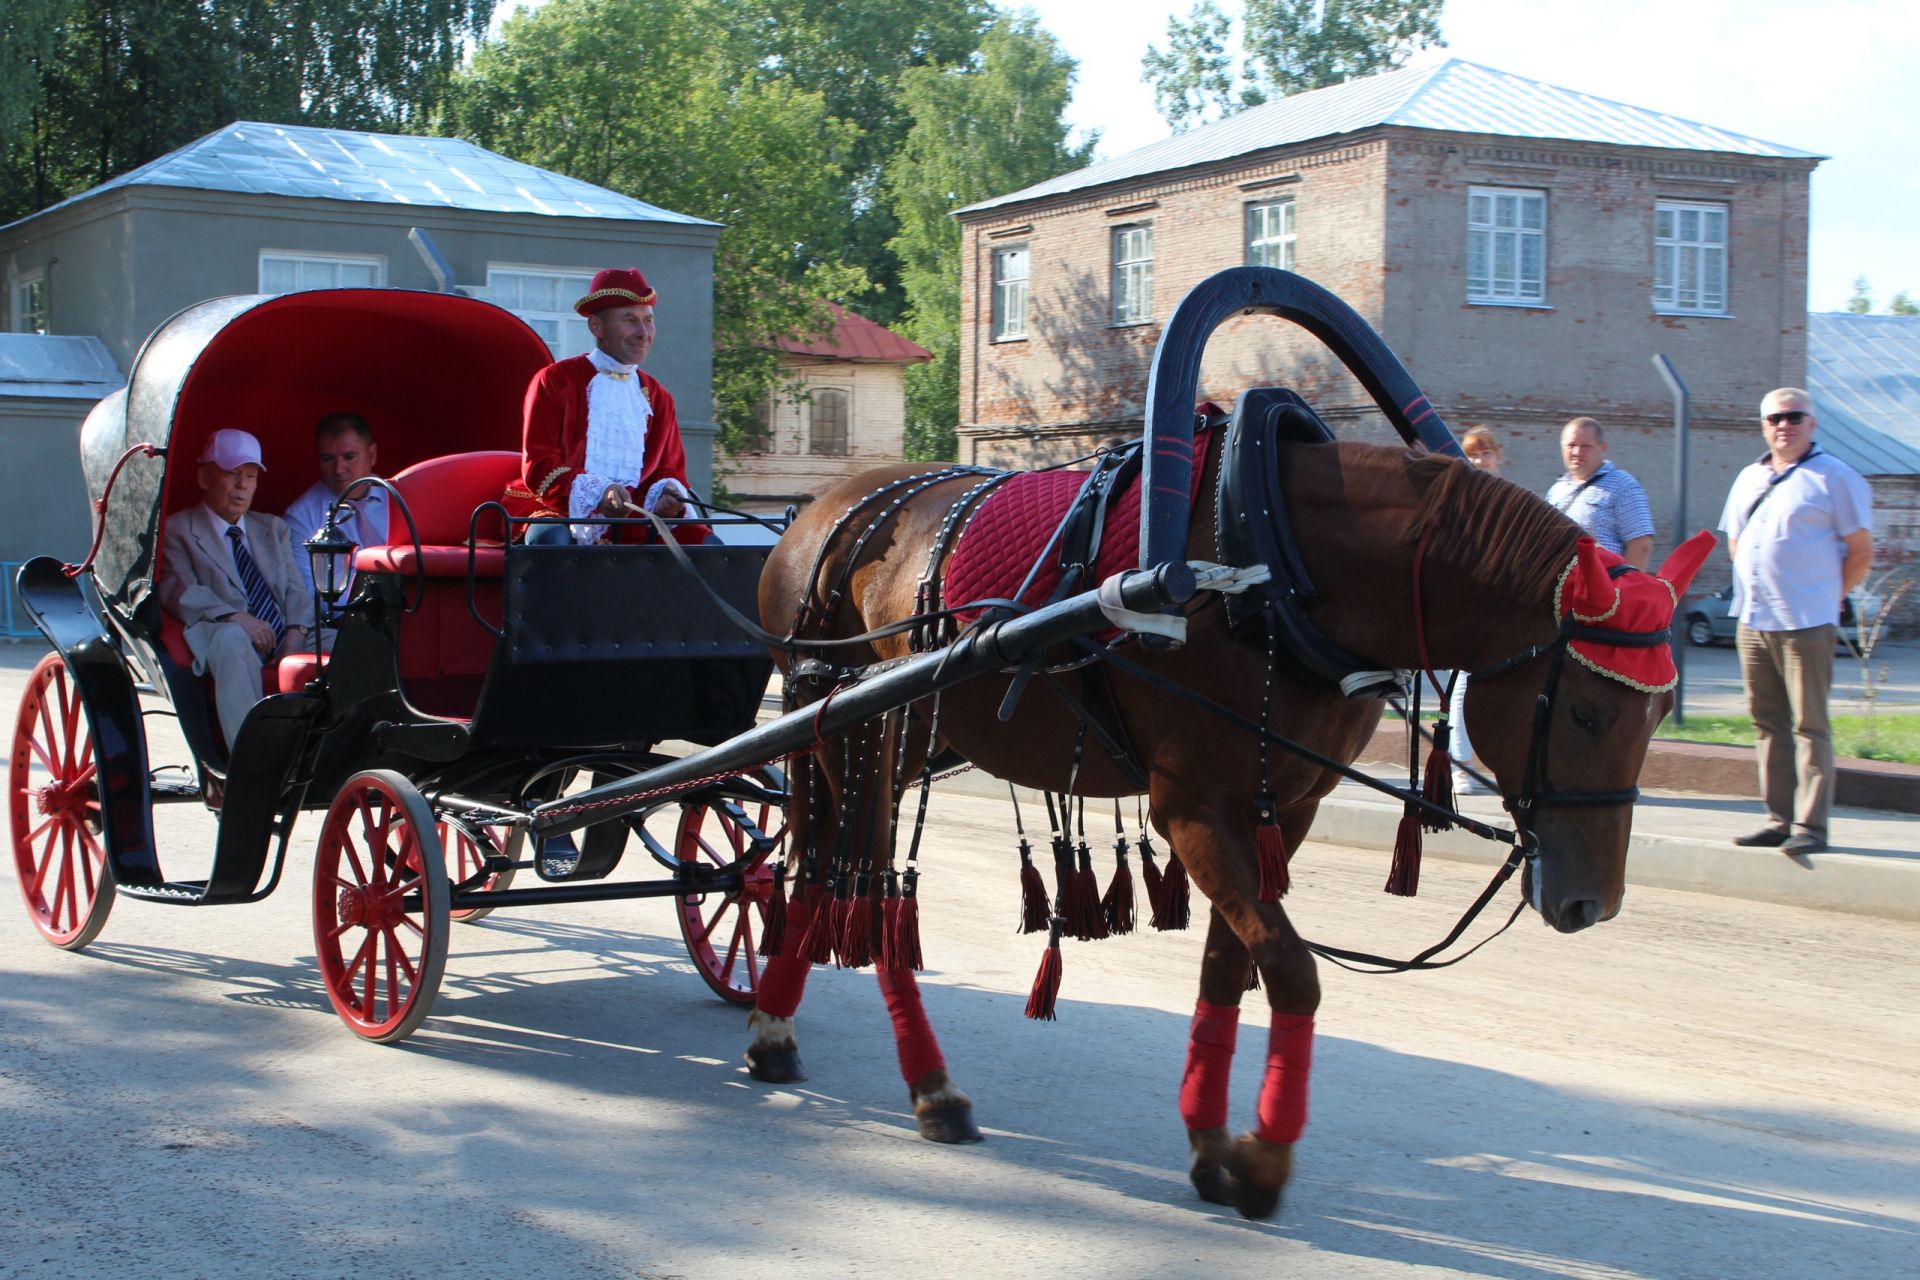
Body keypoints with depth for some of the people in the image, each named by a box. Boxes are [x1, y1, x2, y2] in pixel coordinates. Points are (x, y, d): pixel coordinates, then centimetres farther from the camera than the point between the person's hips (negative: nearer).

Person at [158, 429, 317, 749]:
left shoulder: (274, 528, 29)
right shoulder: (177, 530, 13)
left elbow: (296, 589, 16)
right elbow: (179, 591, -3)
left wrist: (296, 632, -7)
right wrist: (235, 617, -20)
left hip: (285, 642, 4)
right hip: (219, 638, -4)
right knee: (232, 637, -39)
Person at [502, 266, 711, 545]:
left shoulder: (658, 397, 16)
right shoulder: (554, 381, 1)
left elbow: (669, 470, 15)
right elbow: (537, 467, -7)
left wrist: (666, 494, -12)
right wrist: (596, 492, -26)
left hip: (630, 520, 4)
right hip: (557, 511, -4)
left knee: (704, 541, -16)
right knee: (549, 538, -39)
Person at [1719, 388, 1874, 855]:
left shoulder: (1834, 477, -4)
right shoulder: (1749, 479, 16)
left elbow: (1861, 553, -4)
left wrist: (1829, 595, -2)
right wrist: (1756, 589, 13)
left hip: (1806, 624, -7)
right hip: (1752, 623, 7)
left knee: (1809, 726, -5)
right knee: (1768, 725, 9)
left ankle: (1811, 825, -4)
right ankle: (1779, 820, 15)